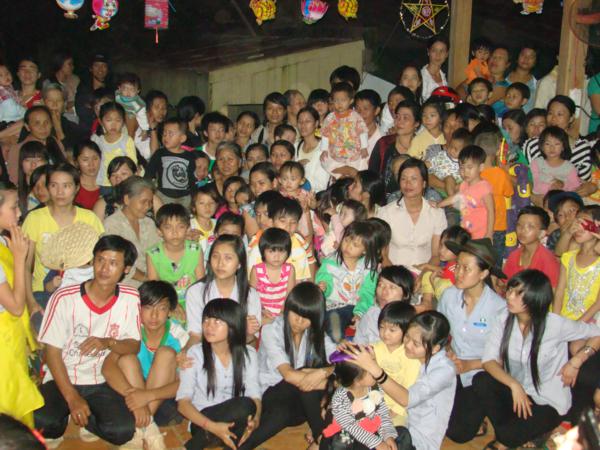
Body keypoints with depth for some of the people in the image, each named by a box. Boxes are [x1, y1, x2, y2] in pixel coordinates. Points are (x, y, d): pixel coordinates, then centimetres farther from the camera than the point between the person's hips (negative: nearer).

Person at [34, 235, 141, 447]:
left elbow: (134, 346, 1)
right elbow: (52, 352, -9)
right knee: (41, 422, -32)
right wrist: (73, 398, -16)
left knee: (123, 431, -24)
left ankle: (82, 415, 8)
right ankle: (65, 416, 5)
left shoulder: (130, 299, -6)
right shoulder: (64, 298, -13)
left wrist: (108, 342, -23)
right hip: (62, 379, -2)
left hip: (102, 382, 2)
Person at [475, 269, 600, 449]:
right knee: (480, 381, -25)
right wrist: (514, 385, -29)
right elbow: (488, 360, -15)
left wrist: (576, 361, -16)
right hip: (514, 389, 4)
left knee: (507, 435, -26)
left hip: (548, 402, -4)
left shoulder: (555, 325, -19)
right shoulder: (504, 320, -10)